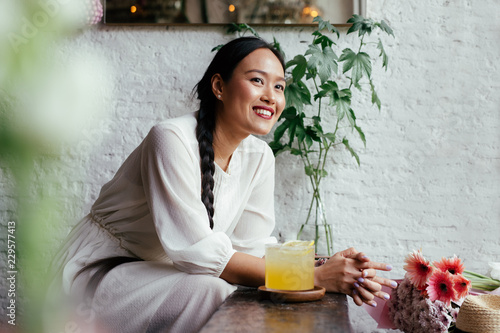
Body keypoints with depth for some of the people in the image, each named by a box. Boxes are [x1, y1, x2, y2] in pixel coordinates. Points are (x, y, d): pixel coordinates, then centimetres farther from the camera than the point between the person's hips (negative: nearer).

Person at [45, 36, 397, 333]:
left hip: (164, 276, 6)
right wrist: (314, 277, -32)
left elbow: (253, 246, -5)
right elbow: (198, 251, -30)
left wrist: (329, 272, -23)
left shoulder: (258, 157, -2)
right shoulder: (173, 140, -25)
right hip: (100, 275, -6)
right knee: (210, 291, -30)